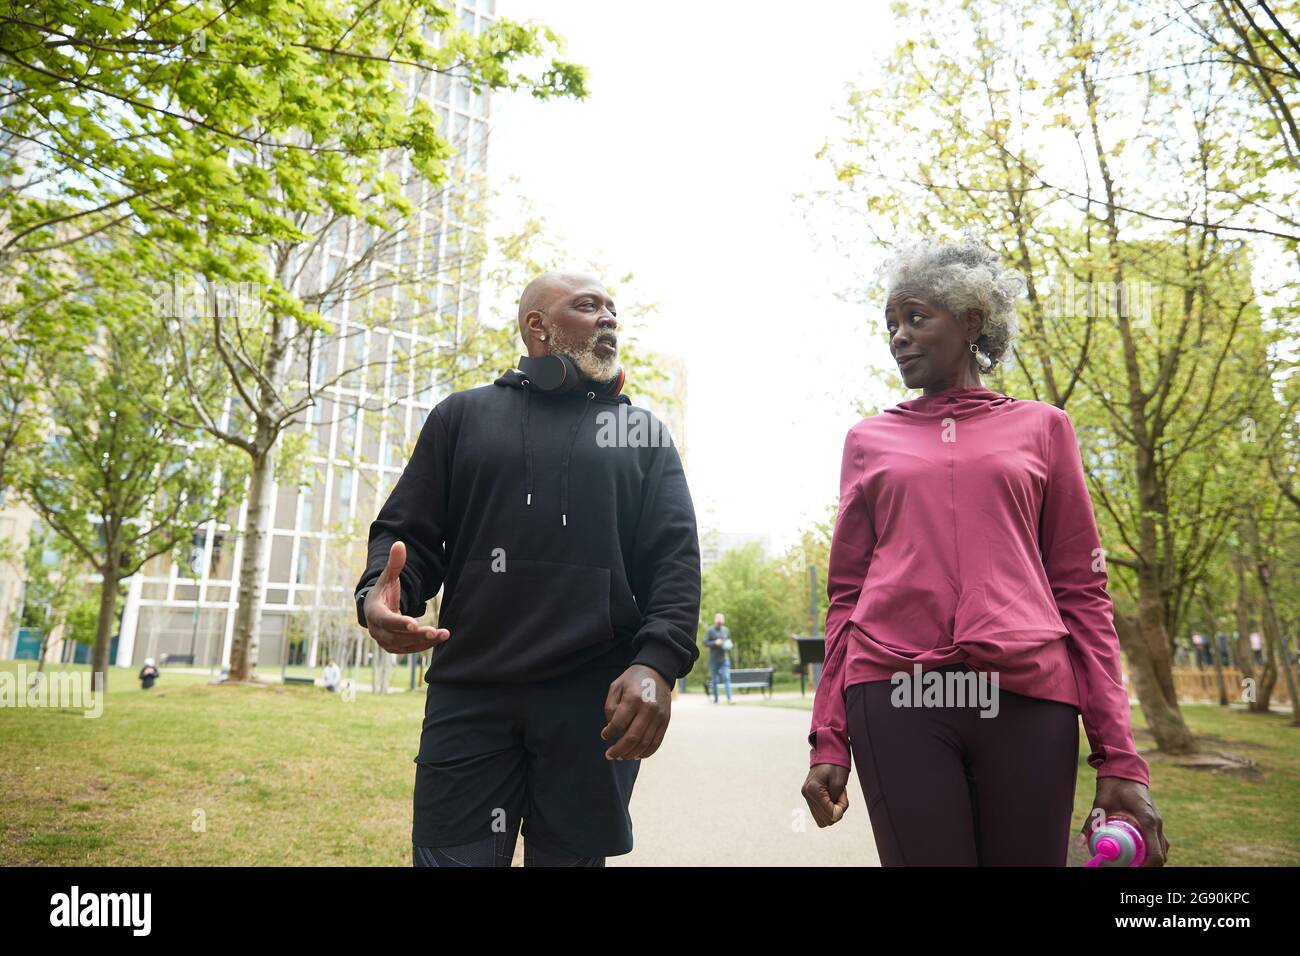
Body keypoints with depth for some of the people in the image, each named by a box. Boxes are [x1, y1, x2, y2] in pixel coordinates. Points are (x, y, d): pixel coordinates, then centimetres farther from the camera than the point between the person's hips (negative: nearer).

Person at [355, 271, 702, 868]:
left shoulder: (644, 432, 14)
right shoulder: (464, 414, 13)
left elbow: (675, 556, 4)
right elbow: (408, 533, 10)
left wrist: (658, 662, -13)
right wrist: (379, 594, -13)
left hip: (597, 700, 1)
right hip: (468, 694, 0)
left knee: (570, 854, 9)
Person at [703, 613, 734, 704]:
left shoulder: (726, 630, 10)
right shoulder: (710, 631, -1)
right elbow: (705, 643, -6)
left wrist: (729, 645, 1)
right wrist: (715, 643, -19)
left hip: (724, 659, 2)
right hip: (713, 659, -2)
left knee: (727, 678, -11)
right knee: (714, 680, 4)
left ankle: (729, 698, -17)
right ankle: (715, 699, 14)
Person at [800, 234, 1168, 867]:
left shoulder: (1041, 428, 12)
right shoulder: (868, 441, 13)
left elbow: (1082, 594, 8)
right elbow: (845, 596, 10)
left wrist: (1119, 757, 0)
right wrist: (828, 739, 3)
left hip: (1027, 696, 0)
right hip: (894, 695, 0)